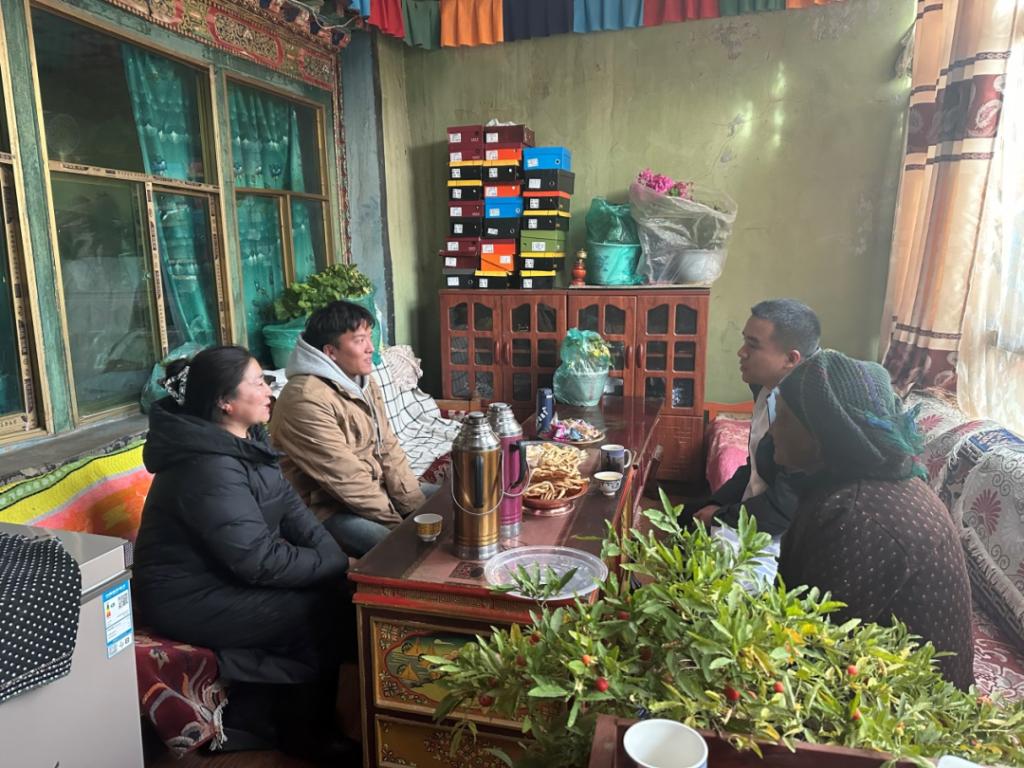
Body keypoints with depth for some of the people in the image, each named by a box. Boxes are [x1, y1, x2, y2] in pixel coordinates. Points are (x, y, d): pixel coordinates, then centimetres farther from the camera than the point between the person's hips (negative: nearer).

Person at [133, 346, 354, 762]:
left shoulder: (245, 439, 2)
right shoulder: (208, 468, -28)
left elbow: (288, 503, 3)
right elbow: (259, 560, -29)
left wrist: (334, 556, -10)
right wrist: (336, 567, -19)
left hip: (227, 573, 9)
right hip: (190, 598, -9)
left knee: (330, 588, -2)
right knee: (324, 611, -13)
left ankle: (254, 717, 12)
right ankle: (303, 734, 10)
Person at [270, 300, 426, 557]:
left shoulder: (363, 382, 5)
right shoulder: (306, 399, -24)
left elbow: (387, 447, 4)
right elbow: (345, 479, -24)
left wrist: (416, 505, -6)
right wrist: (399, 521, -18)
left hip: (376, 489, 9)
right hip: (329, 509, -9)